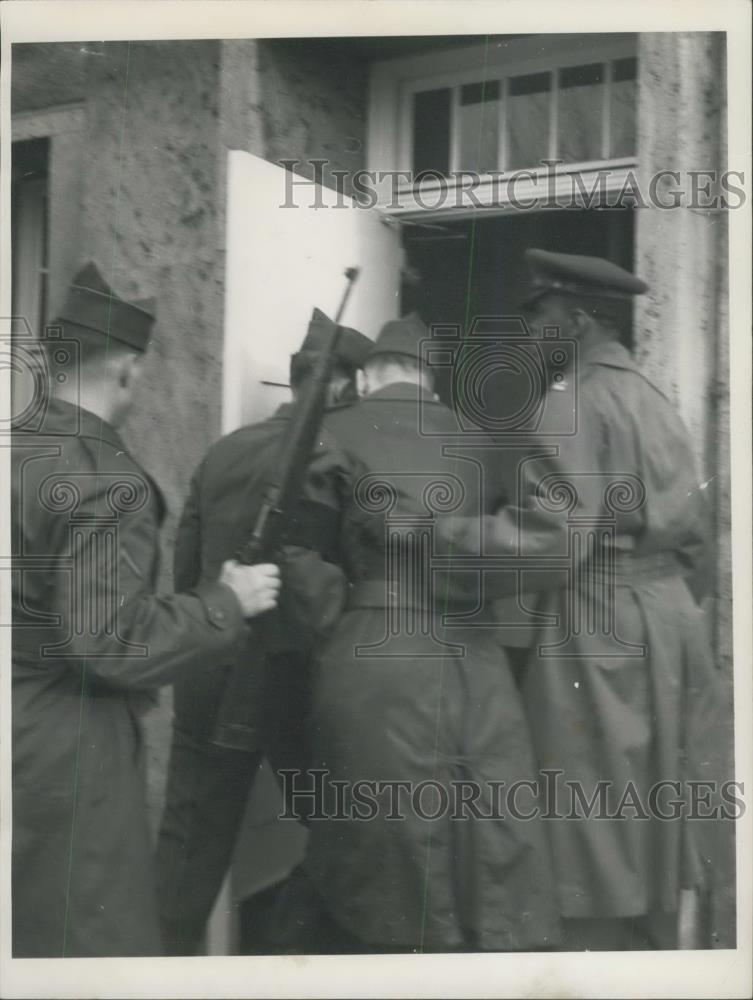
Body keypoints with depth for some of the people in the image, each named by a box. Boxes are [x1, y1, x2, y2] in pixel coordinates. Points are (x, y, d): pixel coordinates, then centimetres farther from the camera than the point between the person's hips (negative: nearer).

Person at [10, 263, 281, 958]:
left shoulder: (18, 448, 6)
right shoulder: (108, 482, -19)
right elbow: (109, 642, -22)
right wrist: (227, 602, -12)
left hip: (23, 736, 9)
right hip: (65, 752, -8)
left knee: (22, 931, 20)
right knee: (92, 942, 4)